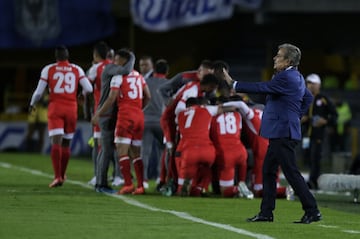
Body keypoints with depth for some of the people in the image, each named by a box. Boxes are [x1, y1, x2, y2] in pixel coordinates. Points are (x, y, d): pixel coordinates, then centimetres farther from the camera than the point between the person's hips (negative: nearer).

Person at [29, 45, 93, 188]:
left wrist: (32, 104, 20)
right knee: (66, 143, 15)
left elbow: (39, 92, 0)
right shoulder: (77, 70, 6)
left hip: (55, 108, -2)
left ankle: (57, 177, -24)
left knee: (56, 142, -10)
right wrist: (83, 94, 24)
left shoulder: (48, 70, 1)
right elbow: (88, 88, -1)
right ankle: (62, 175, 25)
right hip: (71, 109, 2)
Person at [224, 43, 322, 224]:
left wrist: (234, 85, -14)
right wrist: (297, 116, 22)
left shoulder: (286, 78, -18)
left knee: (291, 173, -8)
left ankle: (312, 211, -5)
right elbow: (308, 98, 26)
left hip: (283, 133, -11)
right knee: (268, 170, 14)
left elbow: (261, 88, -20)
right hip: (279, 133, 11)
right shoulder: (297, 77, 14)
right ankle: (266, 213, 18)